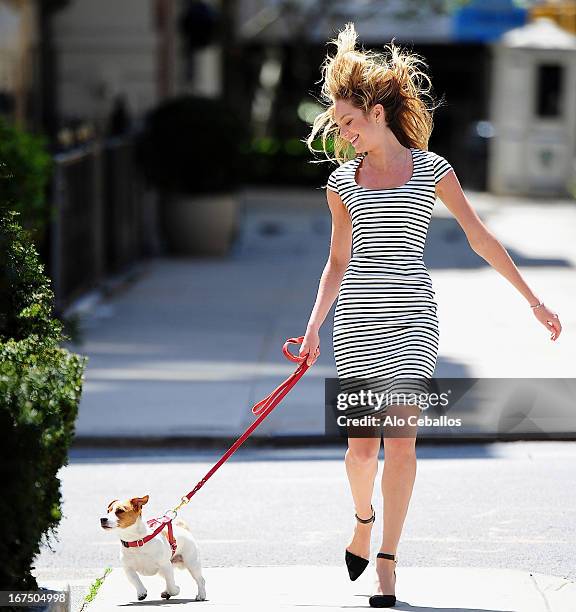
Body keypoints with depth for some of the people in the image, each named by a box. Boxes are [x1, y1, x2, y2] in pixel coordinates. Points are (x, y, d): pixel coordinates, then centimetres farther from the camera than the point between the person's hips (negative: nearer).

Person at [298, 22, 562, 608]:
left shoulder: (430, 169, 3)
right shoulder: (343, 180, 9)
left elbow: (480, 238, 6)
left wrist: (533, 300, 6)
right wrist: (314, 327, 5)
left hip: (413, 317, -2)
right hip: (357, 318, 2)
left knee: (400, 440, -9)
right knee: (362, 445, 1)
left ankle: (386, 564, -3)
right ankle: (364, 521, 32)